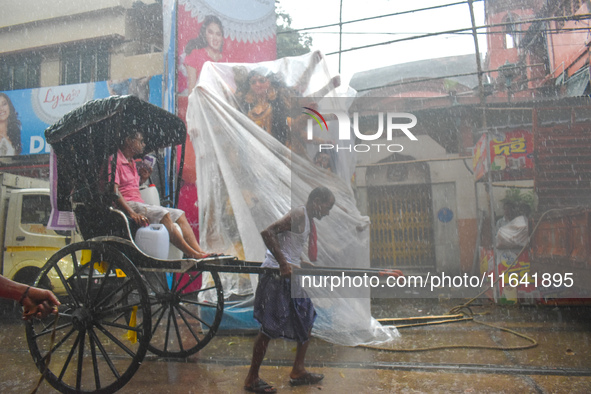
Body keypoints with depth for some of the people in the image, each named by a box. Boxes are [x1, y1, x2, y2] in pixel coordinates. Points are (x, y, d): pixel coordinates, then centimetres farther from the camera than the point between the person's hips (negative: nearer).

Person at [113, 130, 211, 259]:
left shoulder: (132, 162, 24)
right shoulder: (115, 159, -6)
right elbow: (114, 190, -18)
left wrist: (143, 178, 9)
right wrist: (131, 213, -28)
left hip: (139, 203, 10)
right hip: (128, 204, -9)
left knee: (179, 214, -4)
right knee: (163, 214, -30)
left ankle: (200, 252, -16)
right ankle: (191, 254, -32)